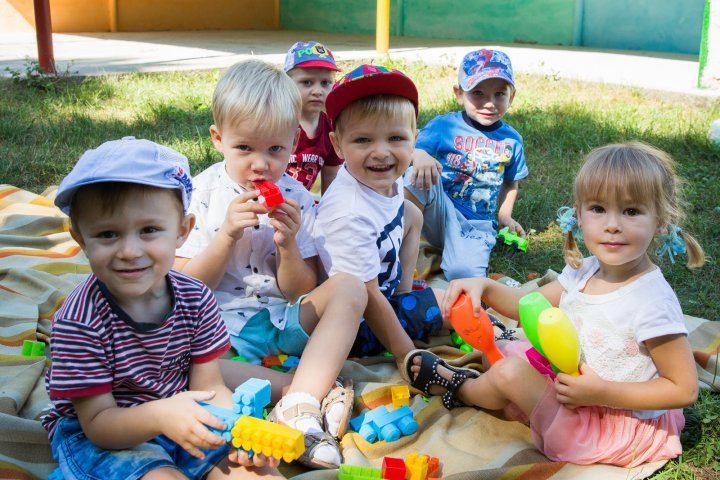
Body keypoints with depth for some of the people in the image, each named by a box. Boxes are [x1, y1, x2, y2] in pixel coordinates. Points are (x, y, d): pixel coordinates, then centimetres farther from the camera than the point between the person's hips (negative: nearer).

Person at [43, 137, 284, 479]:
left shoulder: (195, 298, -10)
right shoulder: (79, 322, -23)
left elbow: (208, 386, -6)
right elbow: (98, 423, -19)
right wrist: (159, 415, -39)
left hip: (184, 422, 4)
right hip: (97, 437, -3)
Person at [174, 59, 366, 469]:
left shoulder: (296, 199, 0)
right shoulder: (204, 192, -5)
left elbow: (299, 291, 1)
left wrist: (288, 245, -19)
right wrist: (227, 235, -21)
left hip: (281, 321, 2)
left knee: (349, 287, -20)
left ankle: (298, 404, -35)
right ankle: (315, 390, -26)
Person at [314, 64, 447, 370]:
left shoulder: (386, 180, -10)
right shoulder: (351, 215, -35)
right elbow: (367, 297, -29)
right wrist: (406, 355, -20)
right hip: (356, 325, -9)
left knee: (411, 213, 17)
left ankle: (403, 291, 20)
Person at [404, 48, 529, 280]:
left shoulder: (512, 140, 8)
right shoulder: (444, 126, -2)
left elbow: (510, 183, 24)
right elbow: (413, 150, -10)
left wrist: (504, 215, 13)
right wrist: (420, 157, -32)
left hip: (476, 225, 1)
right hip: (441, 215, -1)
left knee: (464, 274, -30)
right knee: (419, 175, -32)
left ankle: (450, 254, 4)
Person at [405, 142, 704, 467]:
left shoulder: (652, 302, -27)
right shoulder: (583, 272, -4)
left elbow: (685, 389, -23)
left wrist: (602, 392, -29)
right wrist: (484, 287, -9)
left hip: (620, 427, -7)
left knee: (510, 373, -12)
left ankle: (457, 388, 17)